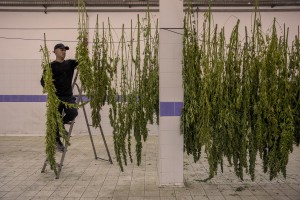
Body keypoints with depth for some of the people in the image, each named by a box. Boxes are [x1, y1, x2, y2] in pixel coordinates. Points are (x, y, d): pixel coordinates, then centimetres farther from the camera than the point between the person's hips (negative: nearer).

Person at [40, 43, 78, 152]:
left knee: (73, 113, -20)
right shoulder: (51, 66, -1)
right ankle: (57, 141, 21)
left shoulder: (70, 63, 11)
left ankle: (62, 123, 12)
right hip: (56, 97, -3)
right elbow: (43, 81, -3)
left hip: (68, 96, 3)